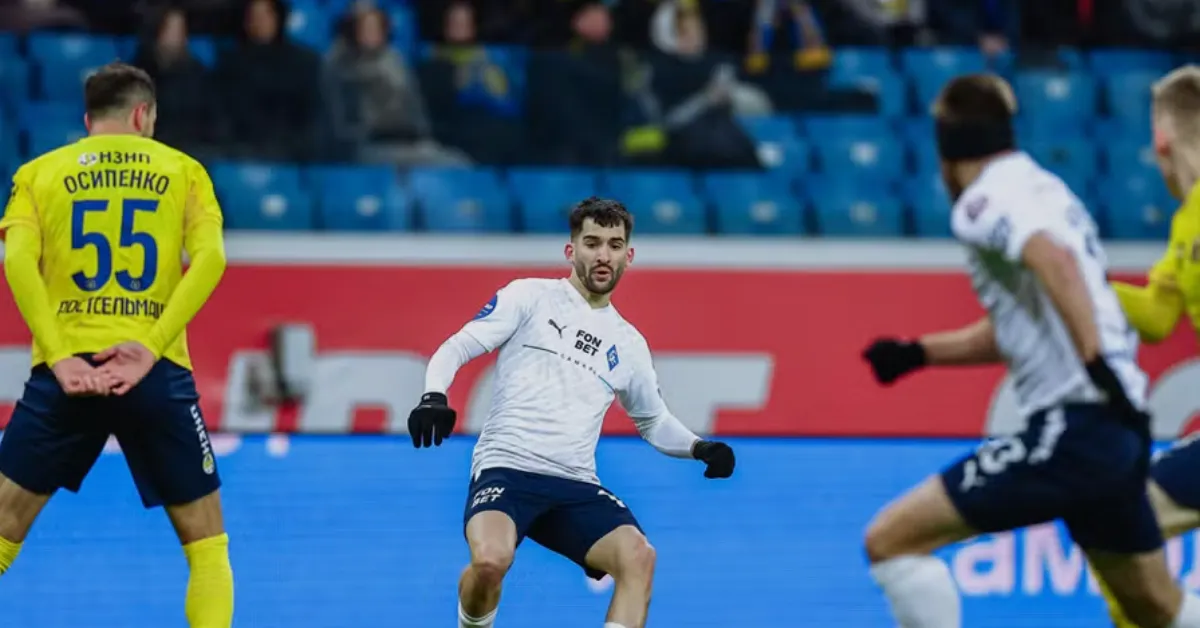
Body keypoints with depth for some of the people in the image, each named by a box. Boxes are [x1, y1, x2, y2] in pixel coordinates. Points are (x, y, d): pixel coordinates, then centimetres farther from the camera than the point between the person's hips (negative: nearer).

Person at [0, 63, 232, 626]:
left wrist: (60, 358, -12)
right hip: (157, 369, -1)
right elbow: (209, 259, -5)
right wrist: (150, 349, -12)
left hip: (64, 366, 1)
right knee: (205, 537, 12)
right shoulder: (182, 170, 12)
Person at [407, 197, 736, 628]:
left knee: (638, 555, -24)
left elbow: (654, 421, 30)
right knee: (490, 559, -33)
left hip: (576, 486, 4)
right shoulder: (530, 297, 5)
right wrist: (434, 396, -20)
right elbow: (457, 348, 0)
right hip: (507, 468, -4)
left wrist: (699, 448, 10)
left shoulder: (628, 344, 17)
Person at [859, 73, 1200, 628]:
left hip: (1072, 430, -9)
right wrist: (917, 353, 23)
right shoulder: (1044, 190, 20)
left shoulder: (983, 201, -7)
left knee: (890, 541, -7)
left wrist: (1097, 363, -32)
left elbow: (1055, 260, -27)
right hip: (1120, 431, 9)